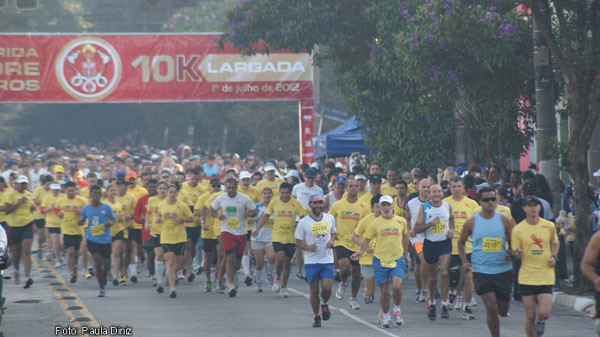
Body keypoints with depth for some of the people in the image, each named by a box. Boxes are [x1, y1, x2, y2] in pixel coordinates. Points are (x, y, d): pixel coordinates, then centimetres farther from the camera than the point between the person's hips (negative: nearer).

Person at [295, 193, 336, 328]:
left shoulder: (330, 218, 4)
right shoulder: (304, 222, -3)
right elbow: (298, 242, 1)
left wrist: (331, 241, -3)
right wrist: (308, 247, -18)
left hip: (327, 260, 1)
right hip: (311, 261, -1)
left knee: (327, 288, -13)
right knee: (314, 291, 3)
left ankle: (325, 304, 20)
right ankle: (316, 316, 19)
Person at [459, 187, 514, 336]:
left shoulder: (504, 220, 1)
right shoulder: (471, 222, -2)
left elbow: (512, 243, 9)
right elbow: (461, 242, 11)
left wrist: (510, 254, -13)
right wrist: (464, 262, -3)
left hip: (503, 269, 2)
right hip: (481, 271, -2)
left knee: (503, 311, 9)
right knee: (491, 308, -14)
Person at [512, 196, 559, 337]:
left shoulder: (549, 226, 3)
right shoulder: (518, 229, -3)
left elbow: (555, 243, 22)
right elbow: (515, 255, 1)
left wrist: (553, 256, 3)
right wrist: (517, 253, -23)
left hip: (546, 276, 1)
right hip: (526, 277, -1)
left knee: (544, 313, -9)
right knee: (530, 316, 1)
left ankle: (540, 322, 27)